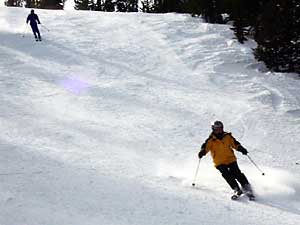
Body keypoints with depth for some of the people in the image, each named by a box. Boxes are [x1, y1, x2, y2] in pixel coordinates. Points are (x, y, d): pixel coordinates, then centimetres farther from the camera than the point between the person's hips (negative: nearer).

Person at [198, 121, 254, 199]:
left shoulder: (227, 136, 6)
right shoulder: (211, 140, -1)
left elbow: (235, 143, 13)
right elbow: (206, 146, -9)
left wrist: (241, 148, -2)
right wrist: (202, 152, -30)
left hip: (231, 159, 1)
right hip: (220, 163, -1)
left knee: (237, 173, -13)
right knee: (227, 175, -17)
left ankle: (247, 188, -7)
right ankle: (237, 190, -10)